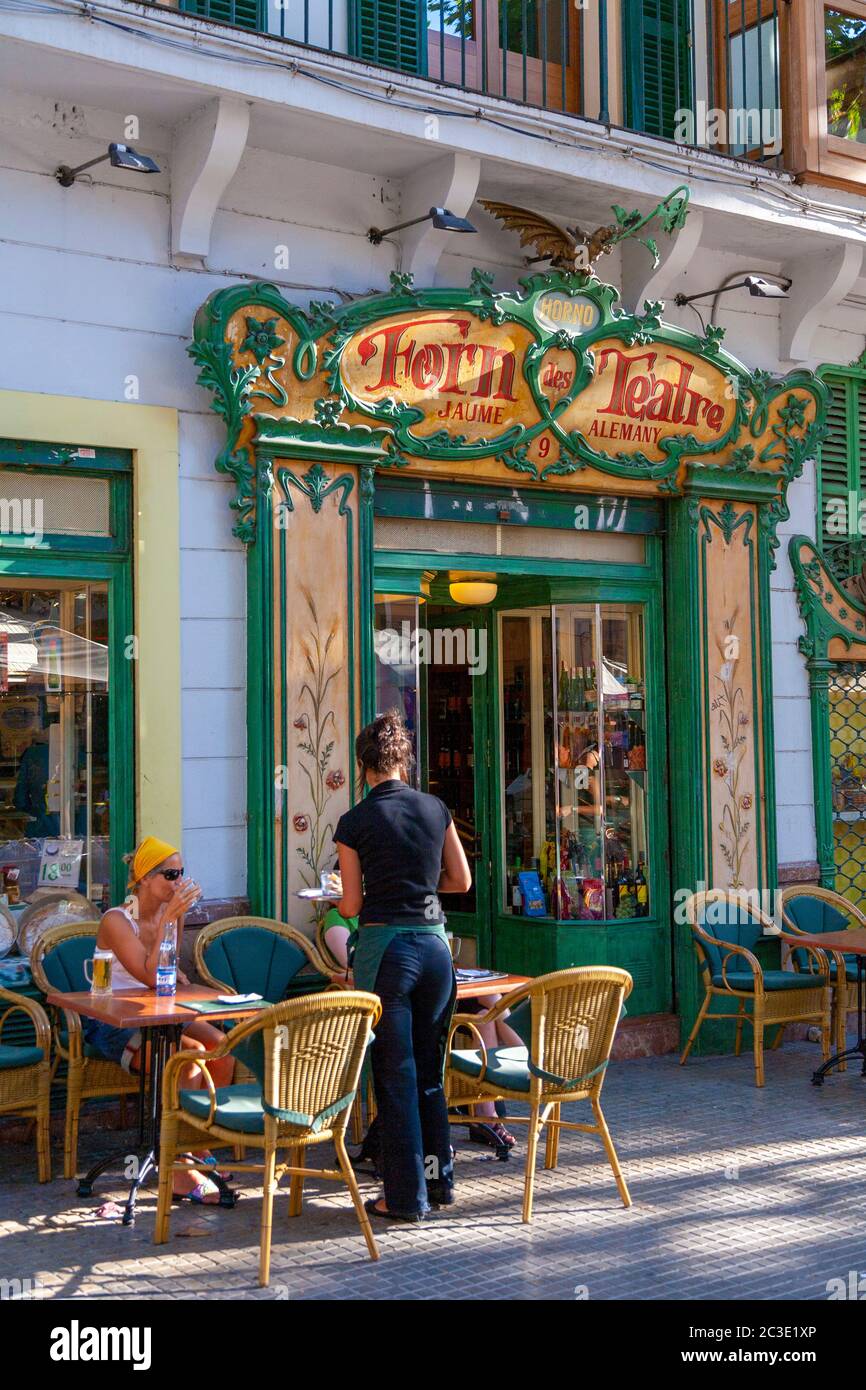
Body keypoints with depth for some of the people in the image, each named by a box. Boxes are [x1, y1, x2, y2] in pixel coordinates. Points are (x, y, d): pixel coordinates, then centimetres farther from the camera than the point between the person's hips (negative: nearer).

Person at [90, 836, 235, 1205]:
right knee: (190, 1056, -30)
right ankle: (179, 1170, -26)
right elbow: (150, 976, -25)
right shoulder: (116, 921, -15)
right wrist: (168, 920, -25)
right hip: (110, 1022, -7)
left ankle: (199, 1148, -7)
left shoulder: (171, 914, 6)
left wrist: (173, 972, -2)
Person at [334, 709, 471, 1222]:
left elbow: (351, 905, -2)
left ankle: (407, 1195, 9)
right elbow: (462, 880, 11)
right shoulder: (436, 809, 4)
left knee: (396, 1075, 4)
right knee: (429, 1069, 18)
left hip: (385, 948, -4)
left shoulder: (356, 822, -6)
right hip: (435, 944, 4)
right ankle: (440, 1179, 26)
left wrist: (341, 896, 20)